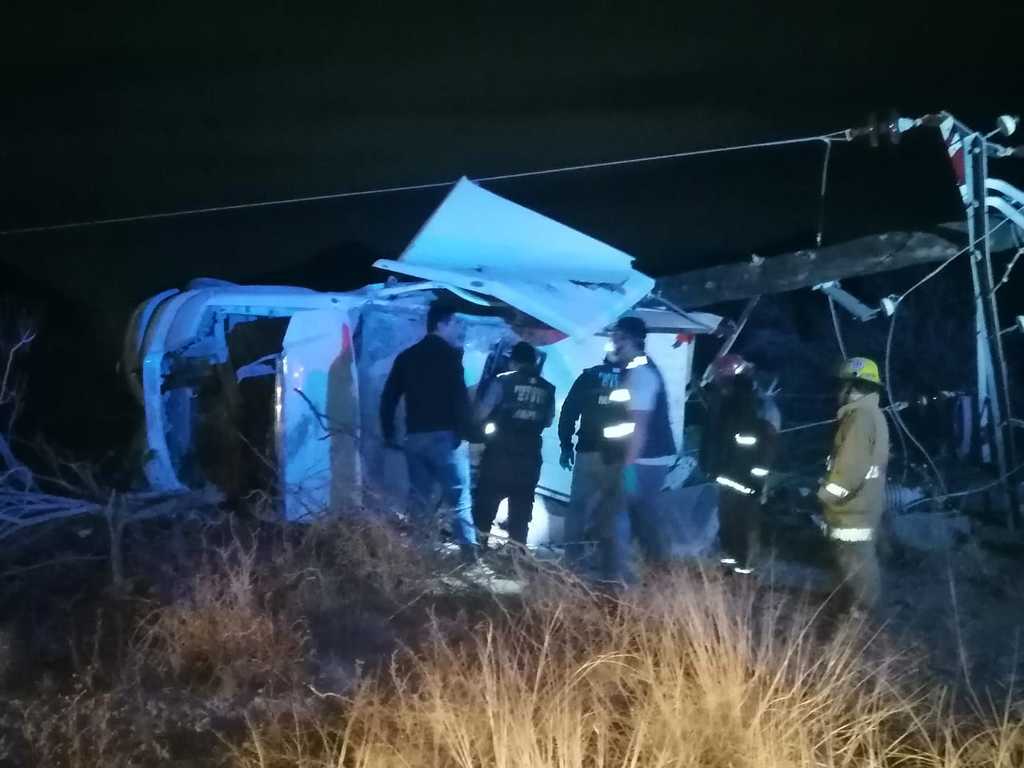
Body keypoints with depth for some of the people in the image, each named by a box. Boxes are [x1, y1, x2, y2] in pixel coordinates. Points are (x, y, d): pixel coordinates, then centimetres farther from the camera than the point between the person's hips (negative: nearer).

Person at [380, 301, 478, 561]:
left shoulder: (407, 356, 16)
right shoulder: (449, 354, -3)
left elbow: (389, 397, 14)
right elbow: (459, 395, -13)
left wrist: (389, 434, 19)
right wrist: (467, 431, -9)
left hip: (414, 437, 6)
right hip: (444, 435, -6)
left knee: (419, 496, 12)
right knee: (458, 497, -6)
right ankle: (469, 552, -13)